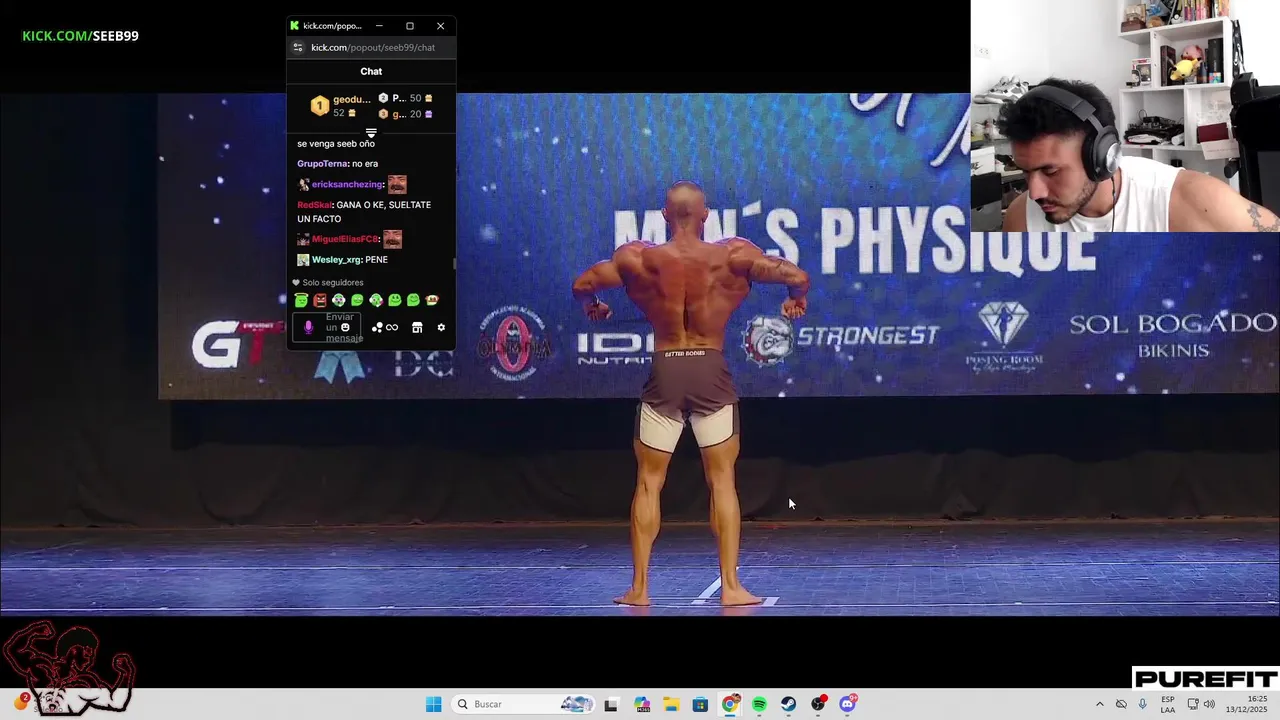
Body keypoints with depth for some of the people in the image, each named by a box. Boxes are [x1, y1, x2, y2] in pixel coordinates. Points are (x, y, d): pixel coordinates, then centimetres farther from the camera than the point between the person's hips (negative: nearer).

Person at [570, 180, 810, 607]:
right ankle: (730, 586, 3)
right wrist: (796, 300, 14)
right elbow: (797, 277, -9)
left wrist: (594, 308, 24)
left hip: (664, 372, 1)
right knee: (722, 480, 7)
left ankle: (640, 587, 9)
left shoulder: (637, 259, -3)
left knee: (649, 482, 10)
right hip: (711, 372, 0)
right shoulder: (733, 256, -5)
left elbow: (582, 286, 1)